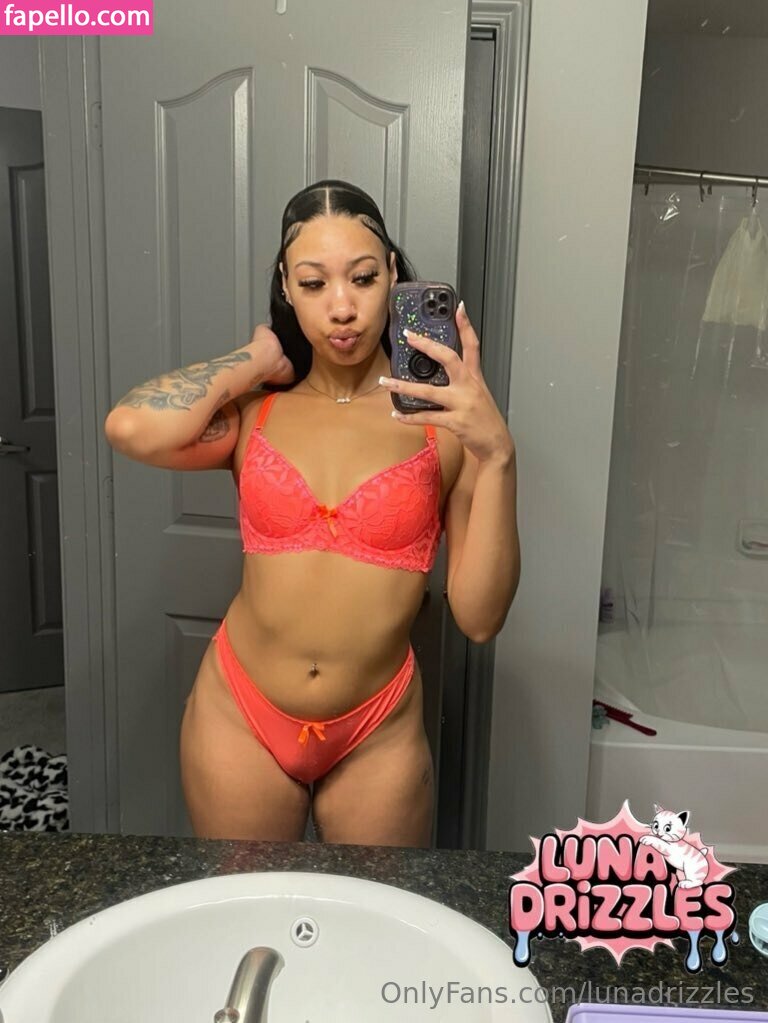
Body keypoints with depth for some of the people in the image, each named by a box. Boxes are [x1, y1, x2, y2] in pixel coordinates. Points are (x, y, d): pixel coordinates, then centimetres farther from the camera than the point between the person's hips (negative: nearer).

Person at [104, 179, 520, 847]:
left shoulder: (445, 418, -8)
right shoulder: (254, 410, -3)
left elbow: (480, 618, -13)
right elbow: (133, 428, -27)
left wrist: (498, 455, -24)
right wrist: (259, 359, -10)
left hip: (378, 736, -1)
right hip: (240, 718, 1)